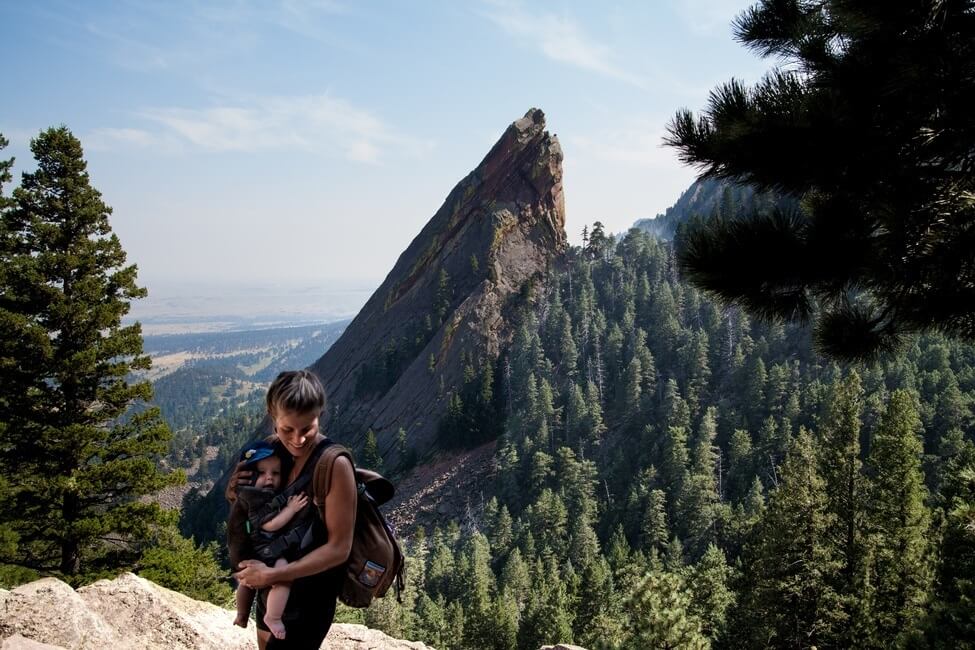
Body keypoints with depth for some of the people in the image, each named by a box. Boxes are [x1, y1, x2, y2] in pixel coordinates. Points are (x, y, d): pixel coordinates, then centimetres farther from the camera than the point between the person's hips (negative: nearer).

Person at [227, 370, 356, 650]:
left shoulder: (333, 465, -28)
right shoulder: (272, 449, -8)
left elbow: (339, 548, -25)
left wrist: (271, 575, -25)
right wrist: (236, 494, -14)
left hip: (309, 590, -7)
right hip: (272, 583, 7)